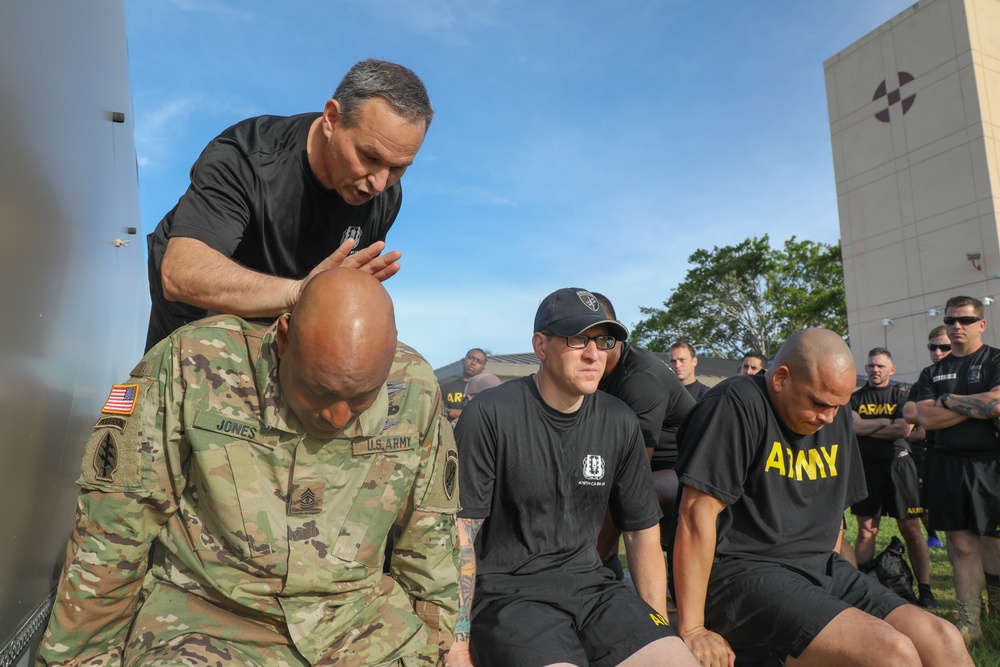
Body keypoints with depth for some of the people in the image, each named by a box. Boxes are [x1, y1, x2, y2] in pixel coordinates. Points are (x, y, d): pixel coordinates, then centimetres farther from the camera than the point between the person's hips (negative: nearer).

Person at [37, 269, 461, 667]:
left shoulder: (416, 390, -10)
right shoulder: (195, 365, -17)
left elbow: (428, 539, 3)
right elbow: (112, 530, -7)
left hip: (358, 620, 4)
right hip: (208, 615, -3)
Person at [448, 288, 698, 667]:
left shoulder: (620, 423, 4)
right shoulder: (489, 416, -12)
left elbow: (642, 530, 11)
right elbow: (460, 533, -11)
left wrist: (657, 625, 5)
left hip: (587, 581, 5)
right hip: (506, 590, -5)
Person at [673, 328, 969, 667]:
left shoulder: (835, 415, 11)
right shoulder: (736, 405, -16)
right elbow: (698, 514, -20)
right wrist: (692, 630, -19)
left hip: (820, 569, 8)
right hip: (741, 572, -8)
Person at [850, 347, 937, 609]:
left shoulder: (902, 395, 6)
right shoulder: (856, 397, 10)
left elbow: (903, 429, -9)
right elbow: (851, 426, -7)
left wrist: (864, 428, -6)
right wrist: (885, 422, -7)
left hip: (898, 464, -1)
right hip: (866, 467, 1)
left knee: (911, 529, 0)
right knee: (866, 530, 3)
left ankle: (925, 589, 8)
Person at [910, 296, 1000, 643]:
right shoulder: (933, 373, 13)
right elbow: (926, 417, 0)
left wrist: (948, 400, -5)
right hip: (948, 466, 3)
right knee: (961, 543, 6)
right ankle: (969, 623, 12)